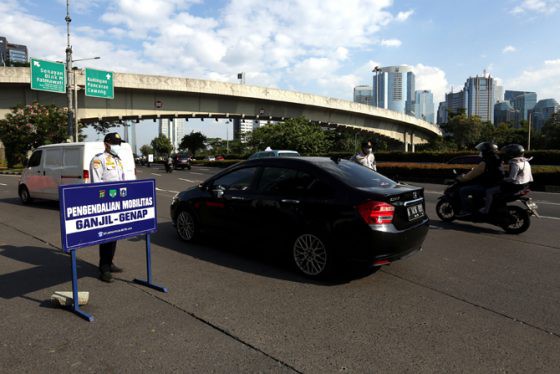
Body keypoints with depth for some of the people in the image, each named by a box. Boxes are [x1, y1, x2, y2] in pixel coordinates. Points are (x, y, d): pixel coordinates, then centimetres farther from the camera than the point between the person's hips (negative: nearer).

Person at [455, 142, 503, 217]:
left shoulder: (484, 163, -20)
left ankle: (466, 210, -15)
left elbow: (472, 175, -16)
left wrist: (461, 178, 0)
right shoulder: (496, 160, 12)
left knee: (463, 190, -14)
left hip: (486, 187, -11)